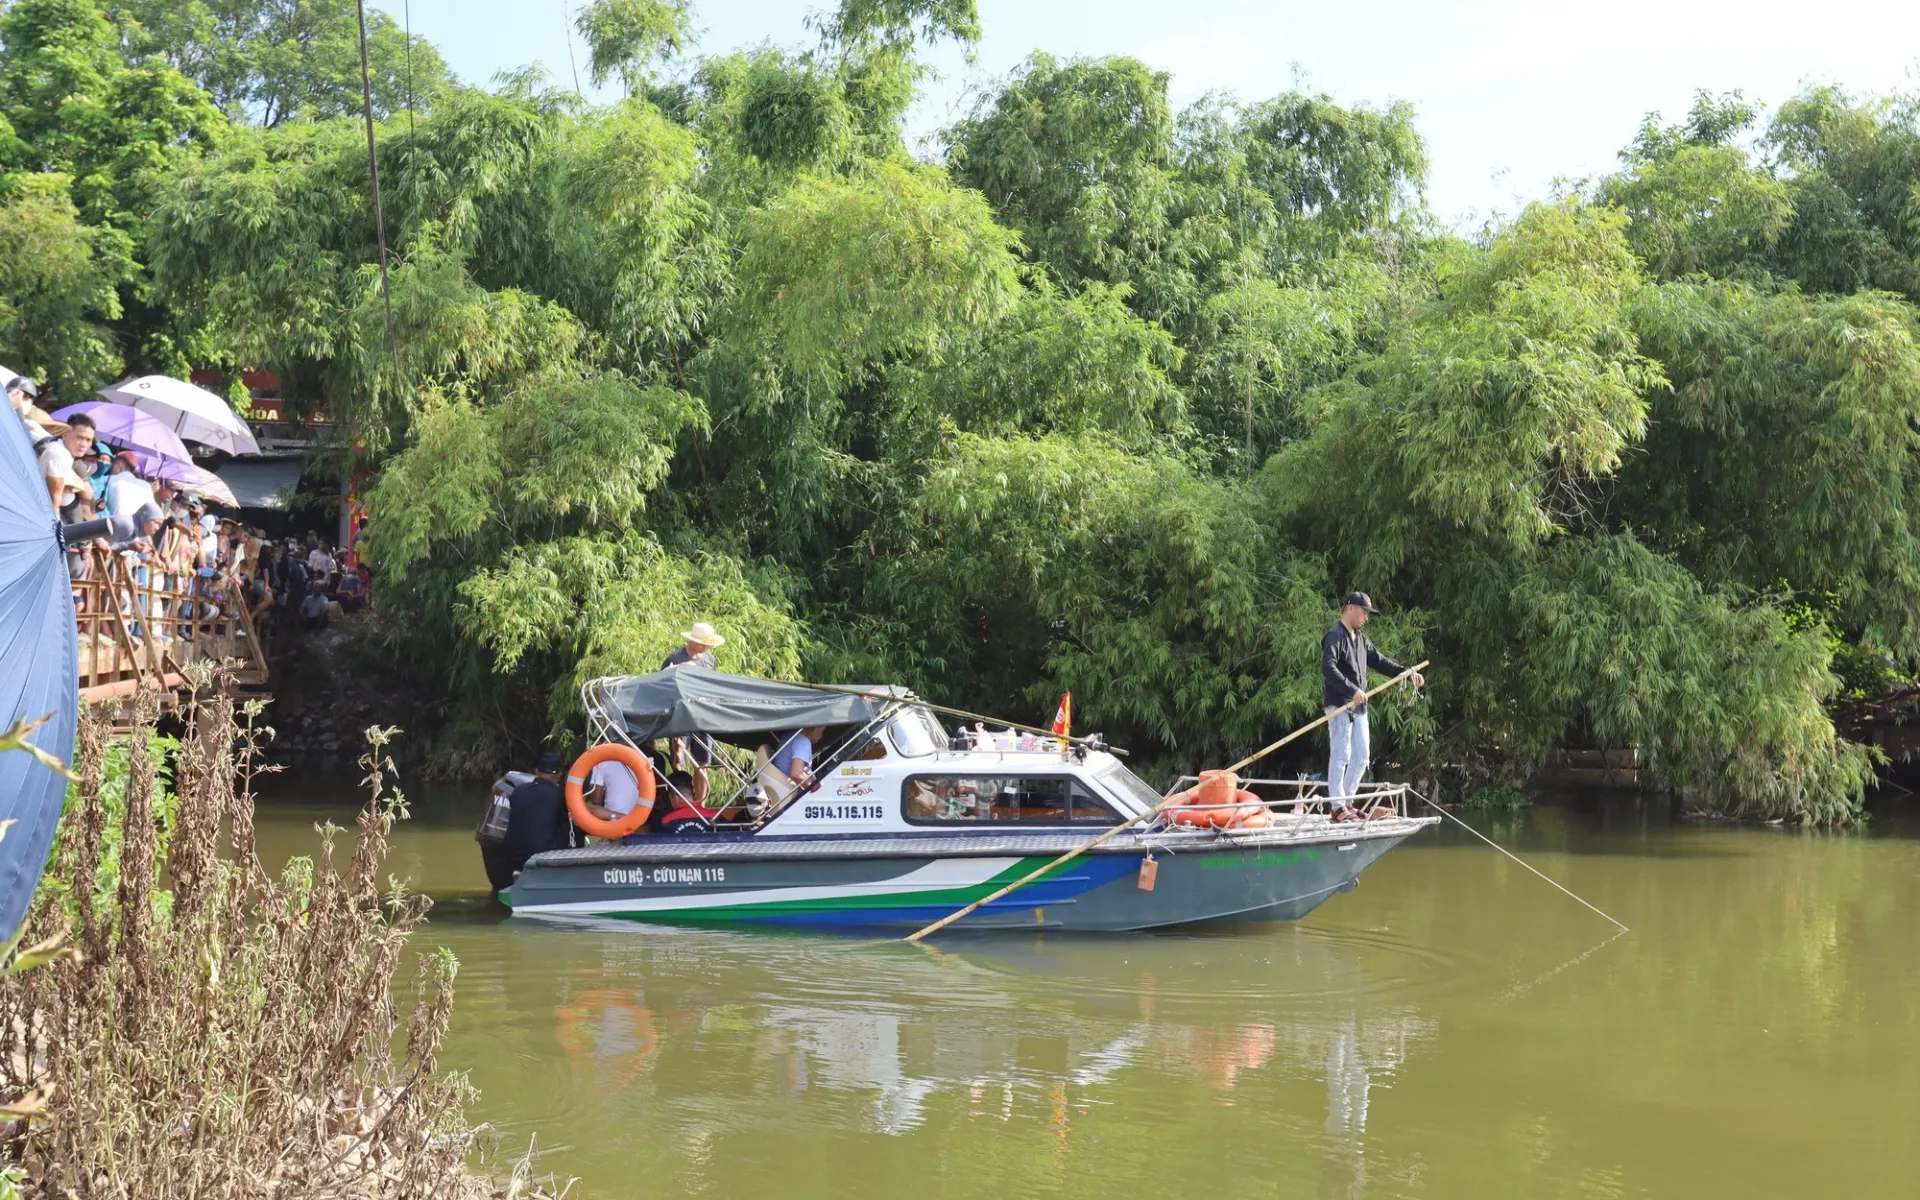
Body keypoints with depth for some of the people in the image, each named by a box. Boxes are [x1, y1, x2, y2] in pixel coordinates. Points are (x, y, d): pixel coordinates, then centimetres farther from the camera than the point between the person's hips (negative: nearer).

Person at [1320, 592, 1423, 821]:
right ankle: (1338, 808, -6)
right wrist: (1352, 690, -31)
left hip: (1359, 707, 9)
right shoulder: (1335, 636, -11)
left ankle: (1347, 802, 18)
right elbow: (1328, 668, -24)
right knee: (1341, 755, -8)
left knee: (1361, 756, 11)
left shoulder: (1360, 639, 18)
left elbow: (1379, 661, 20)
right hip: (1339, 706, -9)